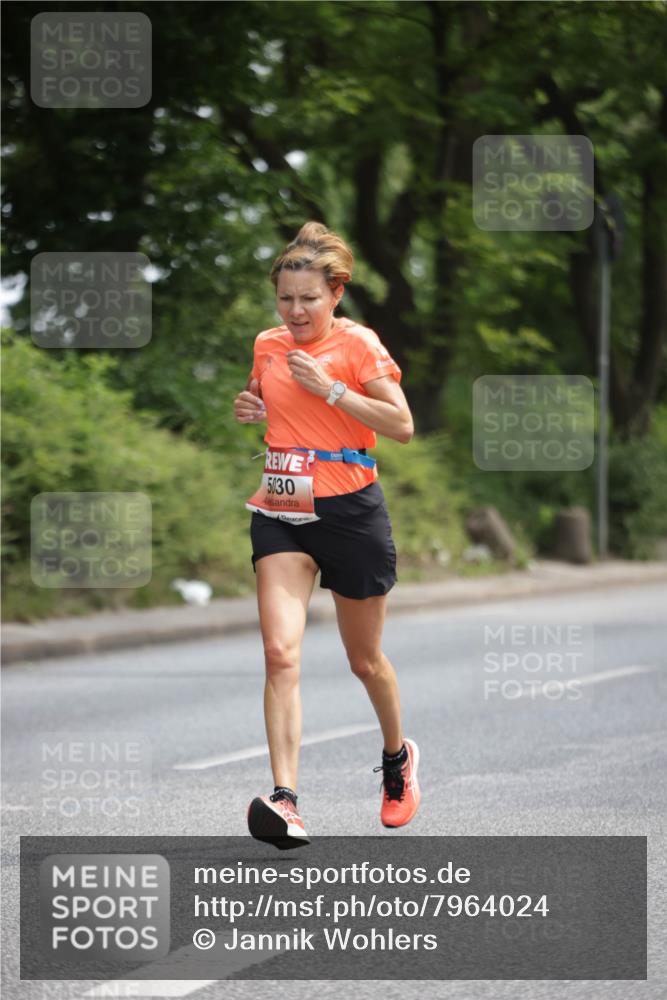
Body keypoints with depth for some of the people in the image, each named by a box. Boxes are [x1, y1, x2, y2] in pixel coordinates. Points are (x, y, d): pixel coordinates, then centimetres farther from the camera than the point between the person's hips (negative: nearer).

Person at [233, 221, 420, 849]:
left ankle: (397, 755, 41)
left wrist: (331, 389, -19)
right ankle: (284, 799, -23)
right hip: (280, 513, 3)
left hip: (349, 510, -3)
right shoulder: (267, 345, 8)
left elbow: (402, 427, -13)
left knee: (365, 659, 12)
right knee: (280, 652, -15)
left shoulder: (357, 344, -7)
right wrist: (247, 409, 5)